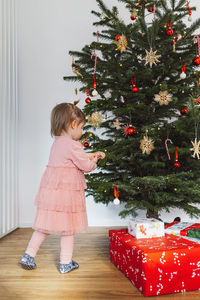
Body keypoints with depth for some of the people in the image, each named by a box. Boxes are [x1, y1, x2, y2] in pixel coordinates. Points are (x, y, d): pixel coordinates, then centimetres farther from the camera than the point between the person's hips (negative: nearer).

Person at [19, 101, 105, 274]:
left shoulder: (58, 142, 12)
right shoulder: (73, 145, -16)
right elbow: (87, 166, -11)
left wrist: (92, 155, 24)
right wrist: (94, 160, 10)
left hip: (50, 190, 8)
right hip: (67, 193, -8)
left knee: (45, 225, 16)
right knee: (68, 228, 7)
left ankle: (28, 255, 22)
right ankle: (66, 263, 20)